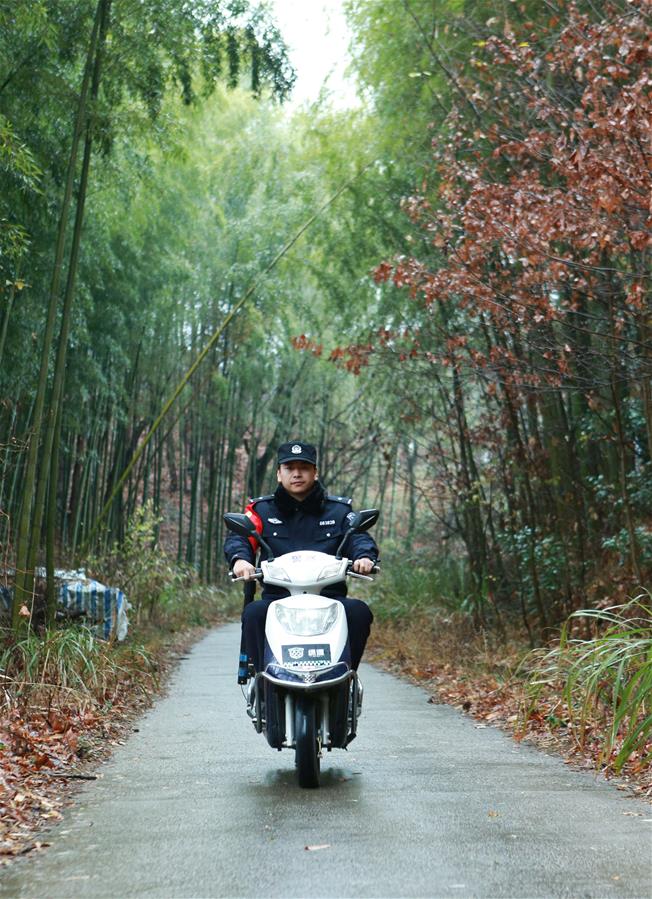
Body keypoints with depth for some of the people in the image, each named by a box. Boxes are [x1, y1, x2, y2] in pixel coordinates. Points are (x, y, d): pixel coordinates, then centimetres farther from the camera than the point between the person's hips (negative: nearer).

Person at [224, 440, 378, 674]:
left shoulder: (339, 510, 16)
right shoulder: (261, 510, 14)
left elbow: (359, 537, 3)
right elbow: (238, 537, -1)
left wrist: (365, 556, -22)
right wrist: (240, 558, -25)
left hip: (329, 598, 1)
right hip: (277, 598, 0)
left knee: (359, 611, -29)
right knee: (253, 613, -31)